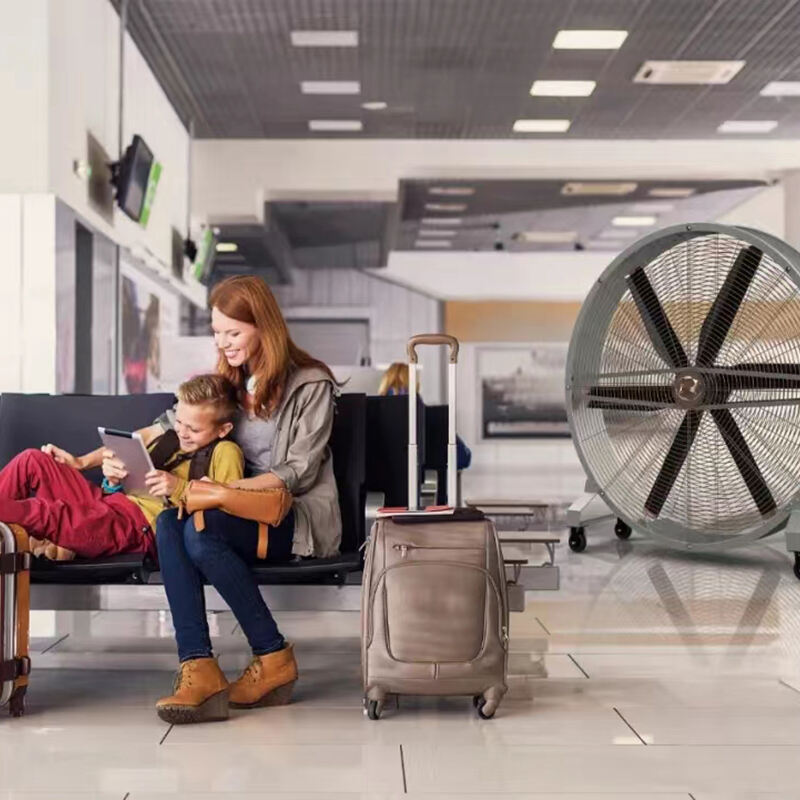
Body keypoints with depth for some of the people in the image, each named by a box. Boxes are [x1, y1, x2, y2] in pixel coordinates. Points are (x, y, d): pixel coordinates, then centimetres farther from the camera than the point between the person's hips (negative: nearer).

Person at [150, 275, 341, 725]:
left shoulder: (311, 384, -3)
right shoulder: (225, 384, 17)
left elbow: (299, 472, -10)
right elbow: (168, 430, 15)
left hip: (299, 519, -5)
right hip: (241, 511, 6)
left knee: (201, 531, -33)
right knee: (171, 522, -28)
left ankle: (273, 659, -21)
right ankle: (198, 670, -37)